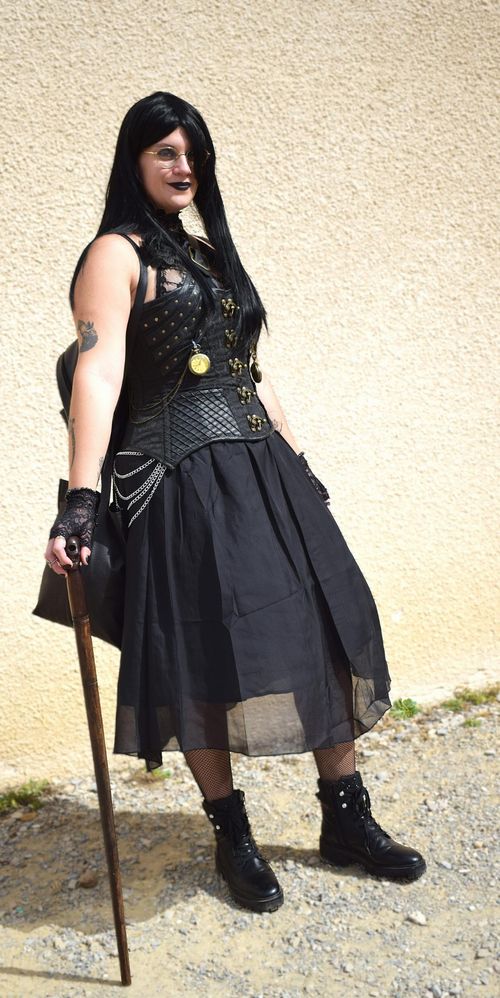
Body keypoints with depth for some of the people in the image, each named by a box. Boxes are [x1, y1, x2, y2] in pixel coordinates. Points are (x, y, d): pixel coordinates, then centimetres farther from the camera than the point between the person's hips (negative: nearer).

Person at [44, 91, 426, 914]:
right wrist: (81, 499, -28)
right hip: (184, 476, -7)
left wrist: (296, 462, 21)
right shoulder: (117, 254, -2)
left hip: (263, 466, 8)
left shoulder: (210, 252, 21)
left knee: (325, 627, 5)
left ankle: (347, 819, 20)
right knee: (209, 649, -2)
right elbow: (98, 372, -17)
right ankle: (233, 838, 18)